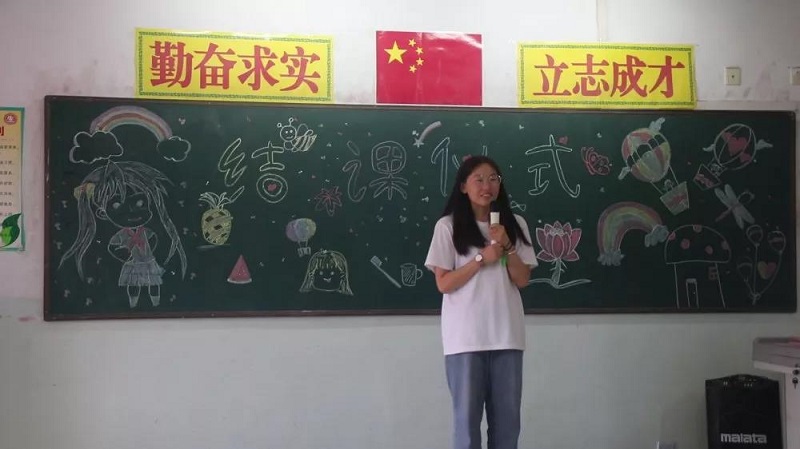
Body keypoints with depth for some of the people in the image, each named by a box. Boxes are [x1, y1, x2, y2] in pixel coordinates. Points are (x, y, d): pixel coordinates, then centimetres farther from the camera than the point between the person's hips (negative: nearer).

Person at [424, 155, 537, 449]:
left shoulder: (515, 224, 9)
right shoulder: (448, 226, -2)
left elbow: (522, 280, 4)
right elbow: (443, 284, -6)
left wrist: (507, 246, -10)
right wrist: (482, 258, -14)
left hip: (506, 334, 4)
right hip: (465, 336, -3)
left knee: (507, 418, 8)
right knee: (467, 416, 3)